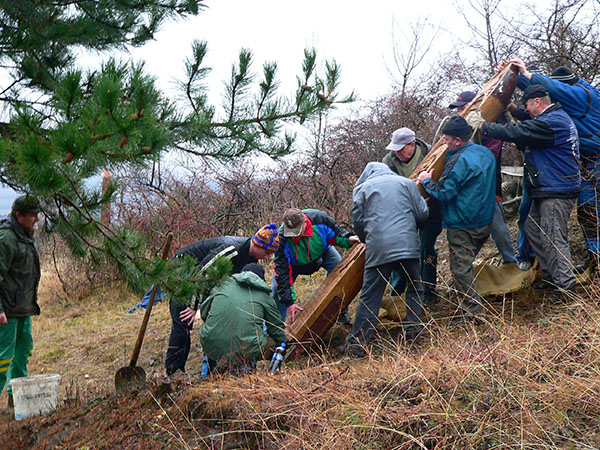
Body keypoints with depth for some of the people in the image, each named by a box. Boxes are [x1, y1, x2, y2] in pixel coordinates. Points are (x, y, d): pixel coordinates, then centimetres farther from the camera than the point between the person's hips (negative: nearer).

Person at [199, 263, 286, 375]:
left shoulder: (225, 284, 13)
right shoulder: (264, 295, 9)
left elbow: (203, 312, 20)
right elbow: (277, 328, 18)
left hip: (211, 348, 3)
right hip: (246, 351, -3)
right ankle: (244, 365, 7)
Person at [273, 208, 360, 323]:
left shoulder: (320, 219, -35)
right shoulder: (281, 240, -38)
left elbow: (336, 234, -13)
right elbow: (282, 273, -35)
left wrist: (347, 239, -35)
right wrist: (289, 302, -36)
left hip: (322, 251, 2)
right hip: (294, 264, -2)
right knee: (278, 290, -14)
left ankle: (340, 313, -5)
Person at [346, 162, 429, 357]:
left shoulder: (361, 189, 13)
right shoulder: (406, 183, 16)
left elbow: (358, 221, 10)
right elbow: (422, 213, 13)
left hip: (377, 248, 0)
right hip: (407, 244, 1)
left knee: (370, 296, 1)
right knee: (414, 287, 20)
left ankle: (358, 342, 1)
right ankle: (413, 327, 20)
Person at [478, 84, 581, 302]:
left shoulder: (550, 122, -18)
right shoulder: (559, 118, 17)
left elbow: (515, 133, -23)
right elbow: (526, 142, 24)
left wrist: (484, 127, -12)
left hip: (556, 192, -11)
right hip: (548, 190, 11)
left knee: (552, 238, -10)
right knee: (533, 229, 15)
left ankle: (566, 286, -4)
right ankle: (551, 276, 23)